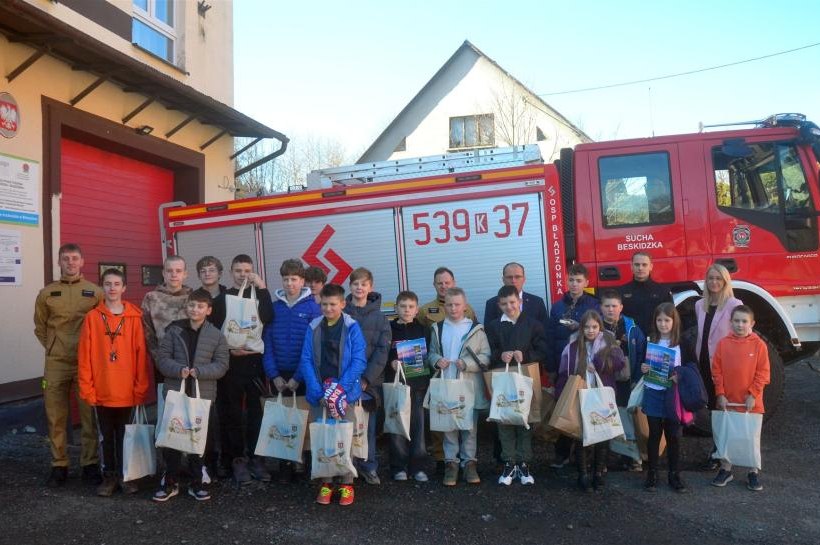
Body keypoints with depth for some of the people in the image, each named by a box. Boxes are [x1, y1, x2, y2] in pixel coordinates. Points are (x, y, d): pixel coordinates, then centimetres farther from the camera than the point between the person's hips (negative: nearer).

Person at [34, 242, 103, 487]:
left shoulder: (96, 292, 2)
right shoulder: (47, 293, 5)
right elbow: (39, 327, 15)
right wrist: (52, 347, 7)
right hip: (56, 364, 1)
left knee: (90, 416, 4)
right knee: (56, 418, 6)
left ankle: (90, 464, 15)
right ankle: (59, 466, 19)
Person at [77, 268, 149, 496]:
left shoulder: (135, 318, -2)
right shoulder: (92, 317, -1)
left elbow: (141, 354, -2)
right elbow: (84, 356, -1)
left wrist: (141, 388, -4)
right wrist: (87, 388, -5)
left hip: (127, 391, 0)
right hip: (101, 392, 1)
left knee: (125, 435, 11)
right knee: (106, 436, 12)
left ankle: (125, 475, 25)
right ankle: (109, 476, 25)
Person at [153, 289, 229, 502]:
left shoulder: (216, 335, 0)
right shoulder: (174, 330, 1)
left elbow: (221, 365, -4)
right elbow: (163, 358, -2)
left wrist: (198, 371, -18)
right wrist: (179, 369, -20)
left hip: (203, 396, 0)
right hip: (175, 393, 1)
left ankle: (198, 481, 23)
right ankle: (170, 481, 23)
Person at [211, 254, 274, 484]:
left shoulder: (259, 295, 8)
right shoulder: (221, 298, 8)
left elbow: (267, 318, -12)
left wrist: (262, 287, -13)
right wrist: (228, 350, -12)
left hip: (255, 361, 0)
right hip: (231, 363, 0)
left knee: (256, 412, 2)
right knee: (232, 413, 4)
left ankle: (255, 457, 11)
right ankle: (237, 458, 13)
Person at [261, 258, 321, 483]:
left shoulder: (312, 307, -6)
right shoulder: (274, 307, 4)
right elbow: (267, 343, 2)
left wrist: (299, 377, -13)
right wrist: (274, 375, -7)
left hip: (303, 376, -2)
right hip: (280, 375, 3)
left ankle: (305, 462, 20)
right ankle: (285, 465, 19)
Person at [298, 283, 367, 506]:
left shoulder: (352, 328, -5)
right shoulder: (314, 328, 2)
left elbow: (359, 361, -9)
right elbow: (306, 361, -2)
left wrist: (340, 390, -17)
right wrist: (318, 392, -13)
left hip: (345, 394, -2)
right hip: (318, 395, 2)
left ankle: (346, 484, 20)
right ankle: (325, 483, 23)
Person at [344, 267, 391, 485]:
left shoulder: (379, 318, 3)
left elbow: (382, 351, -3)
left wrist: (367, 378, -13)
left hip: (370, 380, 0)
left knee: (368, 425, 6)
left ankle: (369, 467, 18)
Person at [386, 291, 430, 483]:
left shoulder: (422, 330, 9)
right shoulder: (389, 329, 5)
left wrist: (424, 363, -10)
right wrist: (391, 363, -16)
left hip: (418, 382, 1)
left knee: (418, 424, 3)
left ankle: (417, 466, 12)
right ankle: (398, 467, 12)